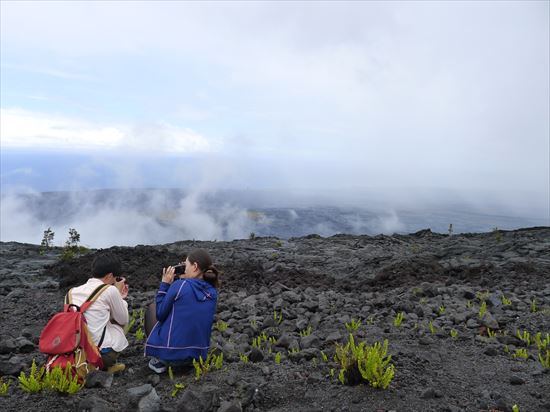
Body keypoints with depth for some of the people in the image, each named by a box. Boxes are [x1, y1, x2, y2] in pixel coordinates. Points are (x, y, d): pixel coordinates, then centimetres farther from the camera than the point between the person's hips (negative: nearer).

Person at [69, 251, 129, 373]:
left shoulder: (73, 291, 10)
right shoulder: (110, 290, -8)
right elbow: (123, 320, 6)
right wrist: (119, 294, 15)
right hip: (99, 351, -5)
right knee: (118, 325, 21)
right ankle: (106, 365, 13)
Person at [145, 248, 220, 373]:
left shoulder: (179, 285, -18)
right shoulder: (212, 291, -2)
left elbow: (160, 314, -6)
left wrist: (164, 284, -2)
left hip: (171, 353, -5)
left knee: (150, 310, 18)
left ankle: (160, 361, 14)